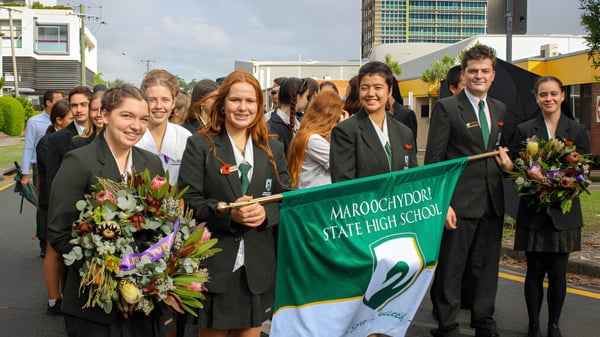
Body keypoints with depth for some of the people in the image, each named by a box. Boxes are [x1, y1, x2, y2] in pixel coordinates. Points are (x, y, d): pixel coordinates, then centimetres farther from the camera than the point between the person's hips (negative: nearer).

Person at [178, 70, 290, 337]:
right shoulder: (200, 145, 0)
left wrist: (266, 212, -13)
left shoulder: (272, 149, 10)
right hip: (213, 263, -3)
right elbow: (188, 201, -7)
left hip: (257, 266, 3)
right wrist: (228, 212, -21)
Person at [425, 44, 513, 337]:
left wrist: (507, 162, 0)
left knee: (487, 268, 15)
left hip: (492, 203, 6)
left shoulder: (499, 109, 13)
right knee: (450, 269, 2)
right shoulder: (446, 107, -6)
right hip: (459, 203, -6)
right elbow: (433, 160, -9)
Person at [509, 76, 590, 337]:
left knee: (558, 273, 5)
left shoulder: (578, 131, 5)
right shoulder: (524, 130, 3)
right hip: (533, 214, 0)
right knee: (535, 271, 5)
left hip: (564, 213, 0)